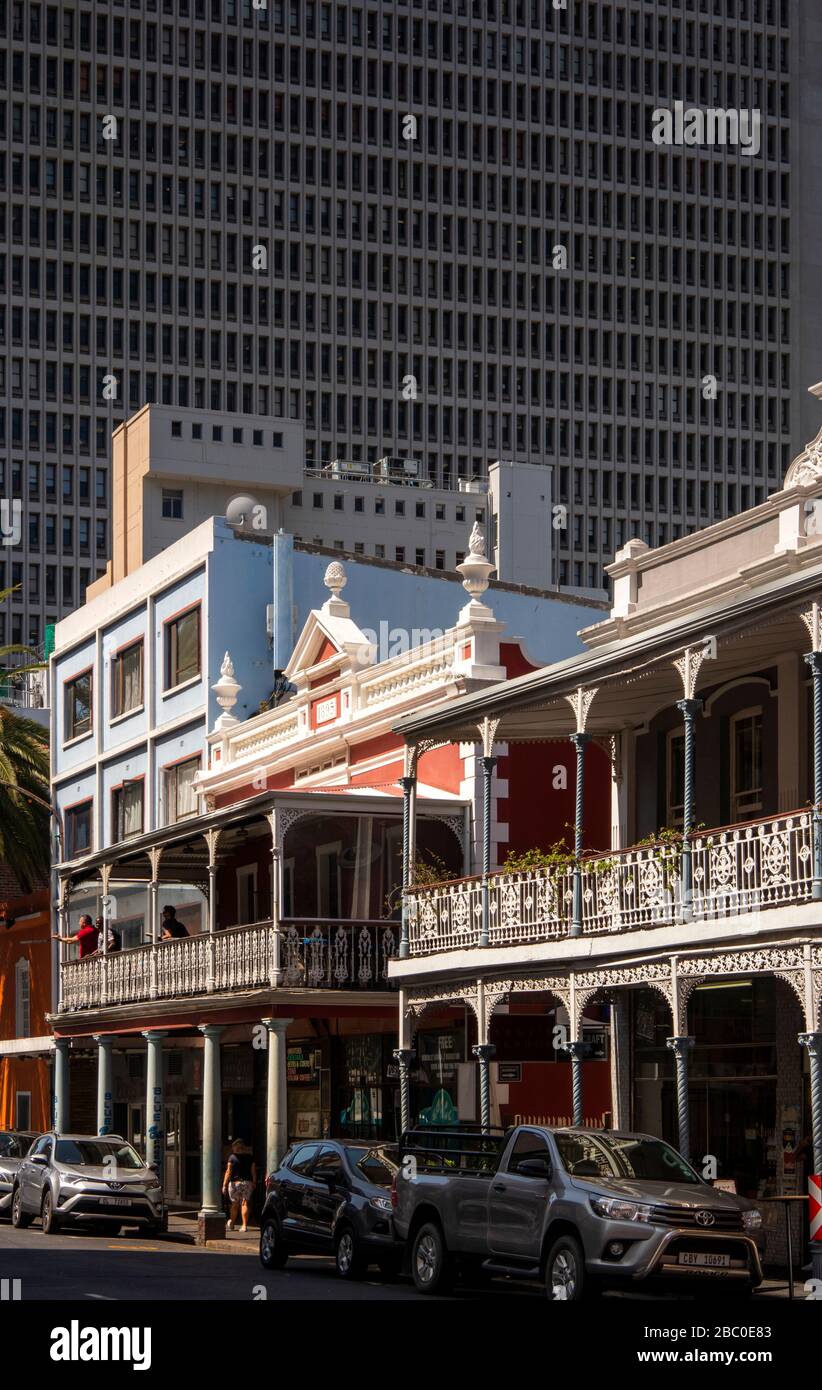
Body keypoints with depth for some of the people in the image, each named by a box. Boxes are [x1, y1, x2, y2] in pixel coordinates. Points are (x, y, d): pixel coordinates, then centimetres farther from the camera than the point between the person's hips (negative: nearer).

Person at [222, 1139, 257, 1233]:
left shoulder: (232, 1157, -5)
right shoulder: (250, 1156, 4)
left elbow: (228, 1172, -9)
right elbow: (253, 1171, 6)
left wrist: (225, 1184, -8)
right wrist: (254, 1182, 17)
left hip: (235, 1182, -2)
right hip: (247, 1182, 2)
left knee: (234, 1204, 11)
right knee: (245, 1203, 1)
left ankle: (231, 1224, 22)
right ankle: (244, 1225, -5)